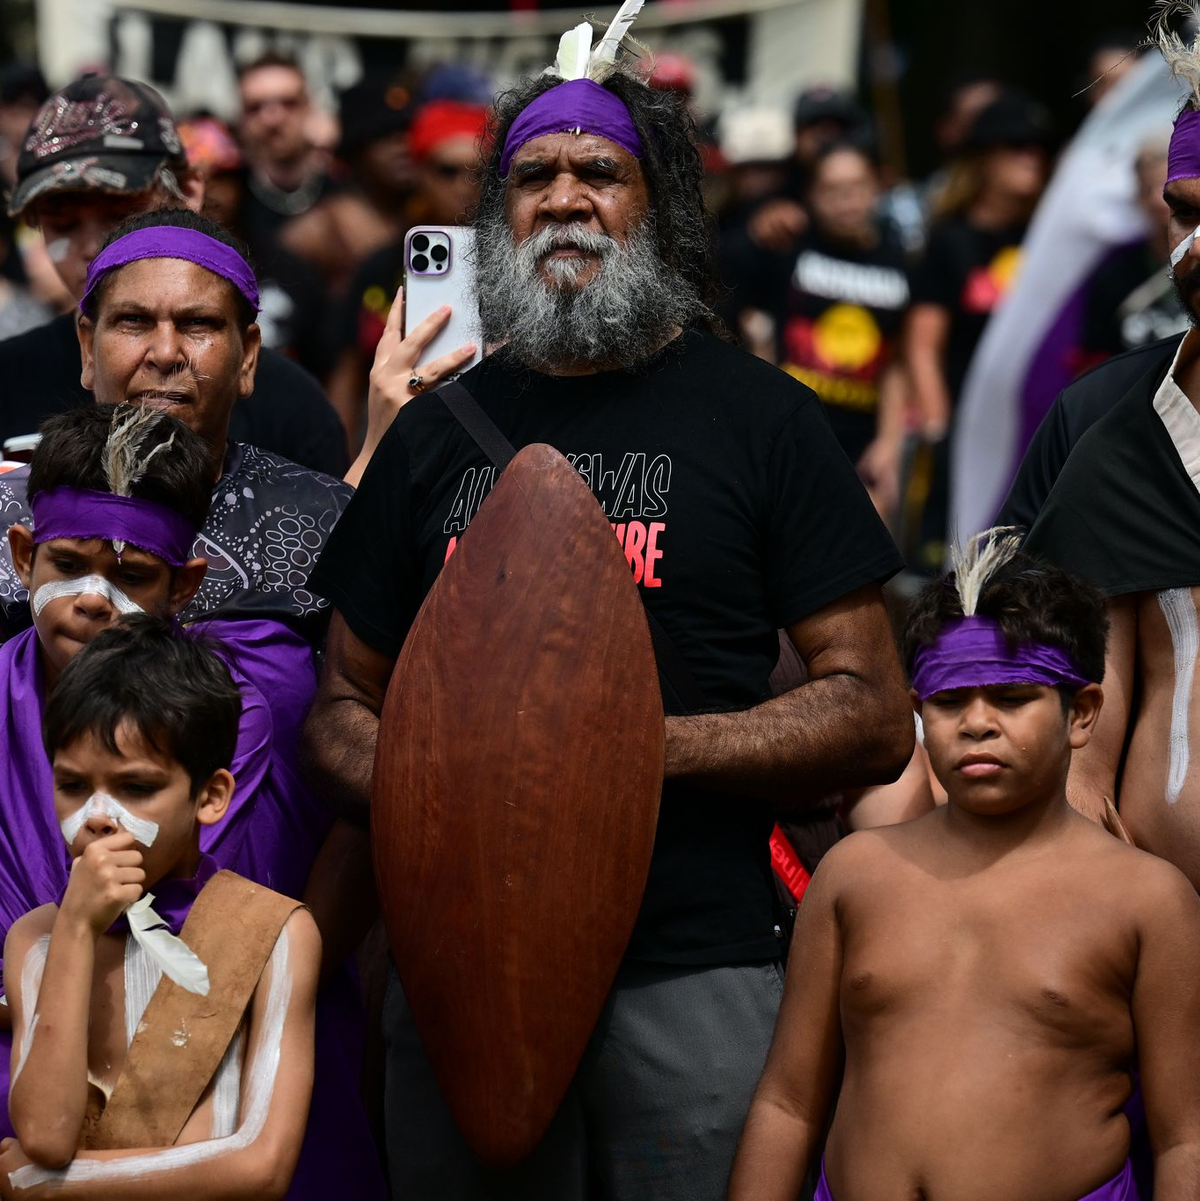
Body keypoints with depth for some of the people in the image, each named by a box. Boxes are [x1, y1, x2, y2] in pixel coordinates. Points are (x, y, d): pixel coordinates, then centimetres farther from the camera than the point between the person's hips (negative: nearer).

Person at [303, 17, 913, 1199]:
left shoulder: (759, 417, 4)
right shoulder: (435, 432, 14)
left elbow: (873, 720, 0)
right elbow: (345, 706, 19)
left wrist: (646, 743, -13)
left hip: (691, 959, -3)